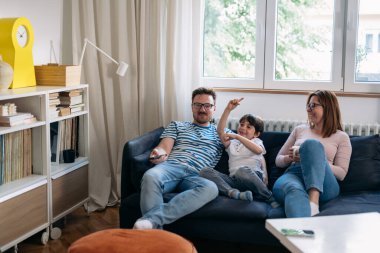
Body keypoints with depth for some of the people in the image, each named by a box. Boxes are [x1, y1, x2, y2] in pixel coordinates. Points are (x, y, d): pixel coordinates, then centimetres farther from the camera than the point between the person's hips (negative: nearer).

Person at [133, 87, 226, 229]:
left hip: (196, 176, 0)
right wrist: (157, 153, -14)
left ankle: (152, 219, -48)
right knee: (151, 176, -38)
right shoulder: (176, 126, 28)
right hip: (171, 167, 0)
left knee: (210, 188, -39)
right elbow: (164, 148, 11)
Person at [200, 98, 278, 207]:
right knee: (205, 171, -21)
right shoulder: (232, 143, 30)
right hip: (234, 179, 4)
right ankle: (234, 193, -43)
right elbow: (220, 130, 11)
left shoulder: (257, 141, 21)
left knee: (242, 170, -41)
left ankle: (270, 199, -25)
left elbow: (258, 150, -5)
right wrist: (228, 109, 3)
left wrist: (237, 136, -12)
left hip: (253, 175, -4)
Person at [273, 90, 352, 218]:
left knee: (311, 144, -33)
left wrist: (313, 160, -8)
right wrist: (289, 158, 1)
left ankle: (314, 202, -50)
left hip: (323, 185, -2)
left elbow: (341, 173, 5)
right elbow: (278, 160, 26)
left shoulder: (341, 137, 17)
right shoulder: (299, 130, 26)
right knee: (294, 190, -40)